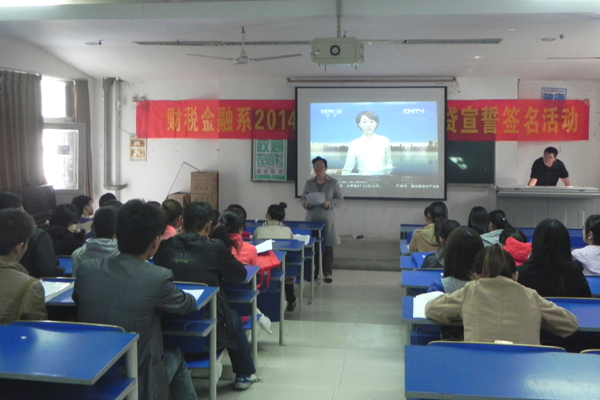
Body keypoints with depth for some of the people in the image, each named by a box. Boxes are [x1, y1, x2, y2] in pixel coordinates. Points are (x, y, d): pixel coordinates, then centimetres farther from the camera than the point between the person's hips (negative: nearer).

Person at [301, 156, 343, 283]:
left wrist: (330, 204, -15)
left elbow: (340, 199, 2)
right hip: (312, 218, 2)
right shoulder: (309, 183, 8)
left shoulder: (333, 182, 0)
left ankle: (328, 273, 9)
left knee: (328, 246, 0)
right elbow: (302, 198, 13)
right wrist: (305, 204, -9)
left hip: (327, 219, -2)